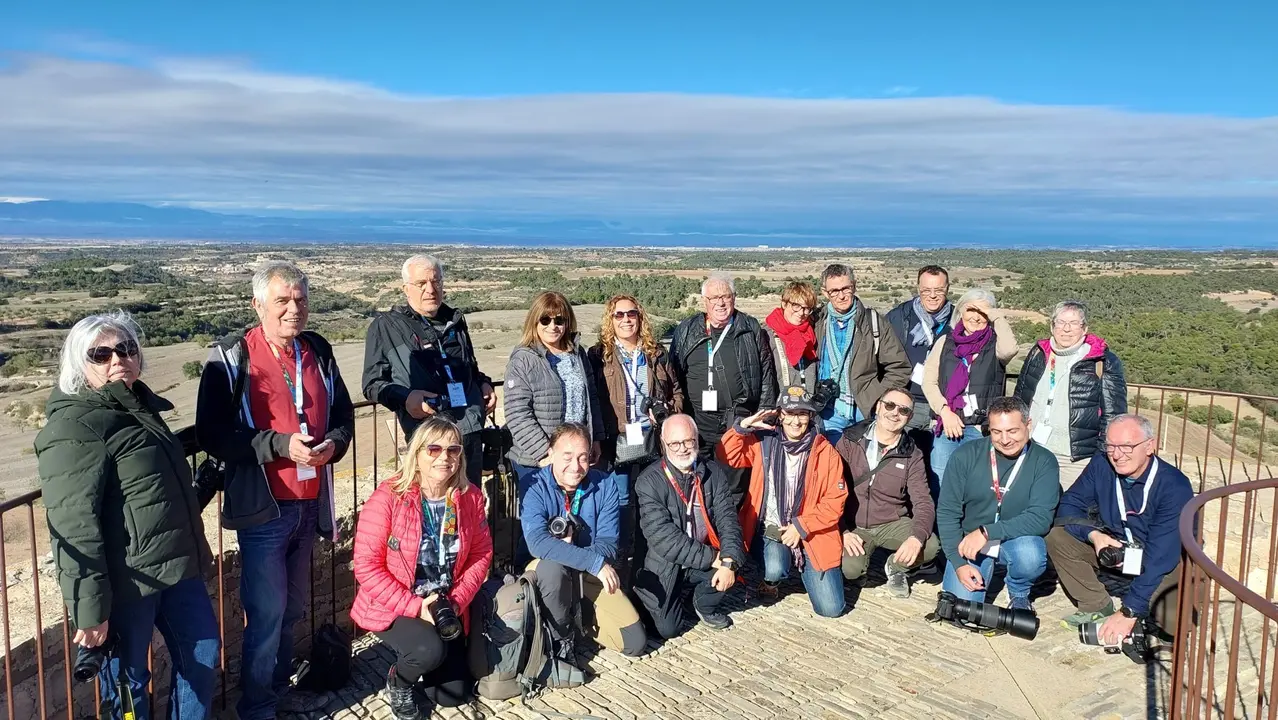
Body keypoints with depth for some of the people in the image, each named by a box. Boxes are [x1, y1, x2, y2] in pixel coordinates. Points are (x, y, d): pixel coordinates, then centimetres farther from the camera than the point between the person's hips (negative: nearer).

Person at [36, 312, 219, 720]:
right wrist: (90, 608, -23)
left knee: (203, 653, 17)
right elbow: (74, 527, -22)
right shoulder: (75, 428, -17)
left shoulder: (138, 408, 12)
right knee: (128, 679, 8)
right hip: (124, 581, -8)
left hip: (176, 566, 9)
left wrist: (195, 545, 27)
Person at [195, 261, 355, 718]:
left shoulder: (319, 352, 7)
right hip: (262, 508, -5)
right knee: (267, 611, -1)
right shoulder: (231, 358, -9)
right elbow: (213, 434, -14)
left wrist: (333, 443, -7)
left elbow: (343, 415, 15)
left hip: (308, 505, 5)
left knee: (292, 607, 17)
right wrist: (280, 445, -23)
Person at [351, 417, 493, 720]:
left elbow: (481, 554, 0)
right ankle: (398, 681, 5)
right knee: (430, 651, -31)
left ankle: (412, 661, 38)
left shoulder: (471, 497, -7)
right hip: (392, 608, -4)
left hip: (447, 608, 5)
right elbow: (367, 567, -19)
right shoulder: (388, 498, -21)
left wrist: (457, 601, -14)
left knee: (453, 695, 6)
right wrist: (415, 606, -23)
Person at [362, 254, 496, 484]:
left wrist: (483, 383, 12)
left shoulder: (454, 321, 18)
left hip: (470, 431, 5)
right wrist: (404, 397, -19)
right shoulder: (386, 326, 2)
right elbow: (373, 383, -1)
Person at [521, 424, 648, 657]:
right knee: (553, 566, -39)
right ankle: (563, 638, -12)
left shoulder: (604, 486, -9)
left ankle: (581, 616, 18)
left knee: (635, 643, -8)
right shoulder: (534, 487, -18)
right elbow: (538, 543, -32)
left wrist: (567, 551, -31)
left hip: (592, 576, 3)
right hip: (548, 572, -2)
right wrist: (595, 562, -36)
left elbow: (607, 543, -12)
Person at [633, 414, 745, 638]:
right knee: (668, 629, -11)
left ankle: (705, 605, 7)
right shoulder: (649, 481, -16)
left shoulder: (714, 473, -3)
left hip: (707, 562, 3)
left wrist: (728, 561, -28)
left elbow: (727, 519, -10)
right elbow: (662, 535, -22)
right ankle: (647, 595, 23)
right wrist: (711, 558, -24)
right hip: (665, 567, -3)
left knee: (733, 560, -24)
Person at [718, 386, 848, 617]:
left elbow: (835, 501, -6)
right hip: (771, 528, 0)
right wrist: (742, 427, -17)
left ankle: (801, 563, 25)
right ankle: (771, 579, 7)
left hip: (811, 533, 0)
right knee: (775, 570, -34)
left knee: (831, 608, -4)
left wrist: (801, 526, -14)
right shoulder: (764, 443, -1)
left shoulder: (826, 452, -5)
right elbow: (727, 456, -3)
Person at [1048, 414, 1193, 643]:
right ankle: (1098, 608, -4)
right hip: (1114, 551, 4)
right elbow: (1068, 505, -6)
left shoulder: (1174, 486, -25)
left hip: (1164, 567, -4)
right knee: (1058, 537, -17)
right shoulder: (1101, 466, -12)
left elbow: (1161, 556, -29)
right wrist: (1093, 534, -29)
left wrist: (1129, 611, -34)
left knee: (1174, 619, -33)